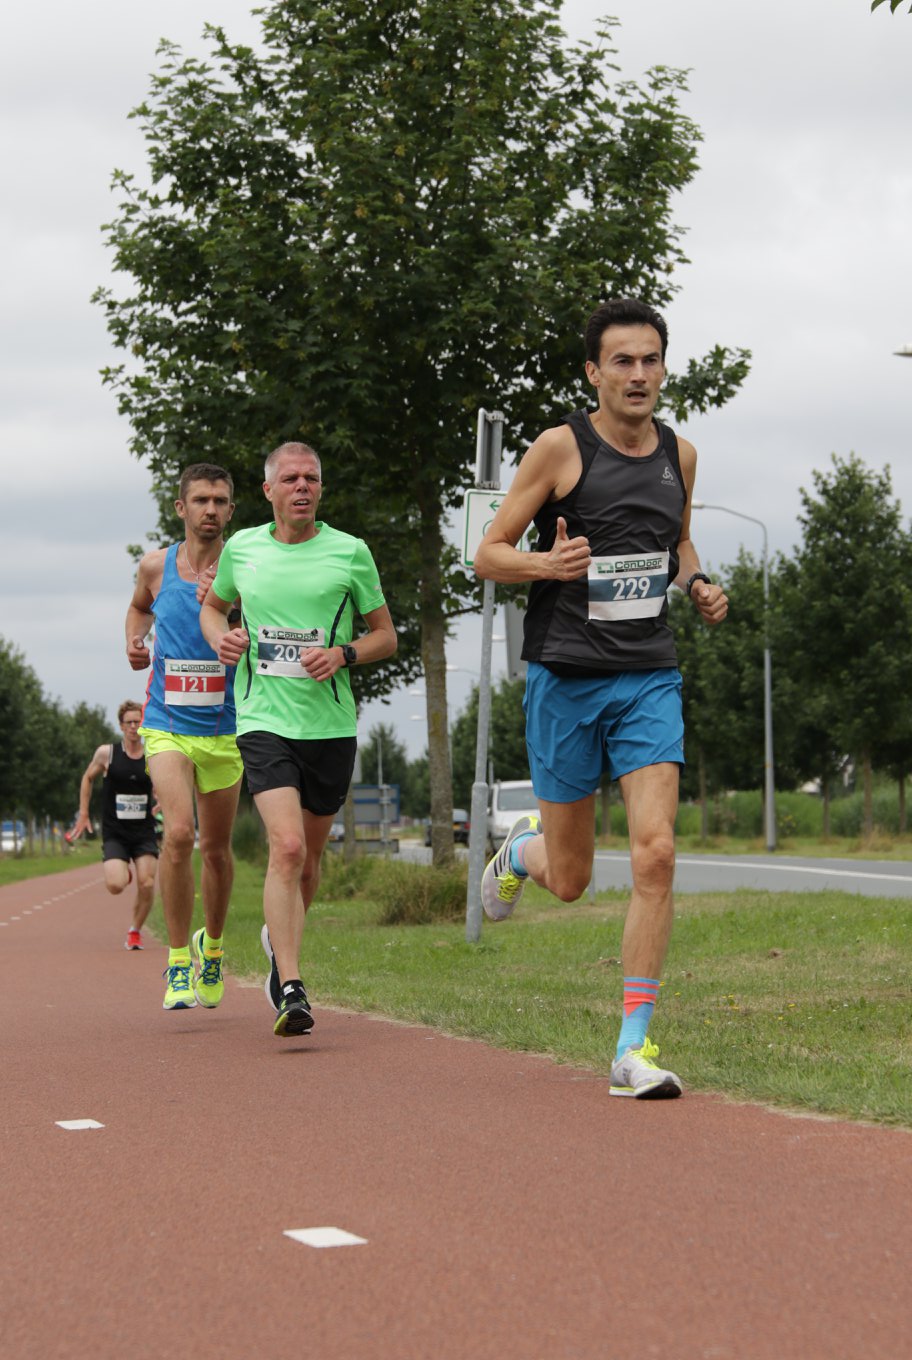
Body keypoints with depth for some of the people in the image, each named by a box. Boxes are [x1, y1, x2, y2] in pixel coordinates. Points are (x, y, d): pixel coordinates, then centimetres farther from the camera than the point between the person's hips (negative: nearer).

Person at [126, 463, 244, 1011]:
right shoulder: (157, 567, 2)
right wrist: (135, 642, 5)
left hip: (225, 731, 0)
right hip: (167, 726, 0)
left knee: (217, 847, 12)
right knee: (179, 833, -21)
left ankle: (212, 945, 38)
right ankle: (179, 962, -11)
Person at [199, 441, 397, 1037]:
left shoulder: (350, 552, 1)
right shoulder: (241, 549, 5)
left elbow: (386, 635, 8)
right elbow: (213, 606, 25)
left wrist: (343, 654, -12)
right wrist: (221, 637, 2)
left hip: (331, 724, 1)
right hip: (264, 720, -1)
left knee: (309, 855, 14)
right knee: (287, 847, -20)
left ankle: (280, 939, 45)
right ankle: (290, 990, -21)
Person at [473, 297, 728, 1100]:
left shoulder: (679, 454, 8)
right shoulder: (561, 448, -6)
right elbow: (488, 554, -3)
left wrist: (698, 583, 5)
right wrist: (547, 564, -23)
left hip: (649, 677, 3)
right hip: (566, 677, -3)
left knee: (656, 854, -13)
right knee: (570, 879, 6)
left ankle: (634, 1047, -7)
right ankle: (523, 849, 44)